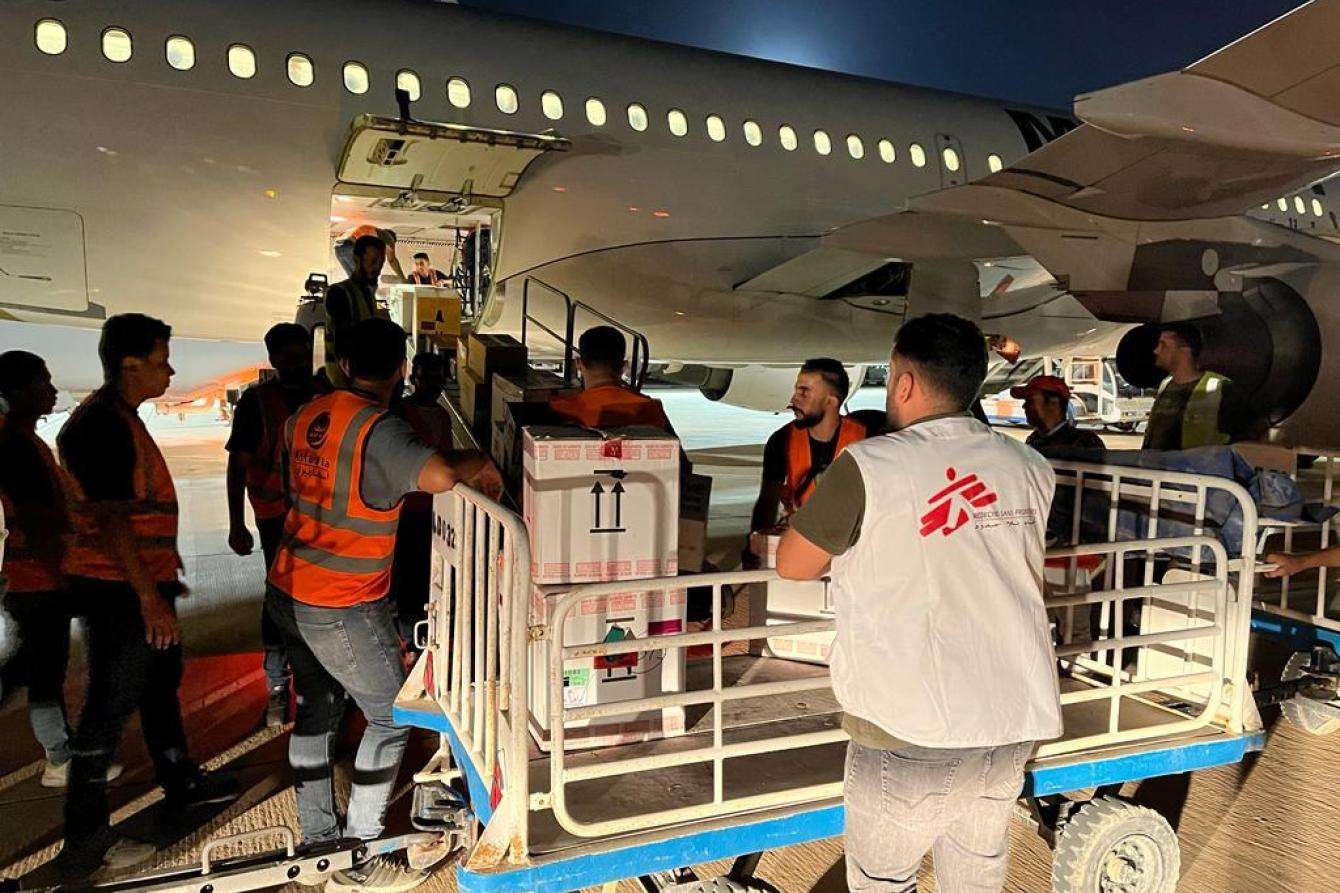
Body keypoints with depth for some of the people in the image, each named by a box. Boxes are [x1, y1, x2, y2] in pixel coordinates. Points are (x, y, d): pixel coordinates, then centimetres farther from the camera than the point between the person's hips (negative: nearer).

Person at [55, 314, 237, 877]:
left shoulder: (120, 417, 12)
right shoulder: (100, 426, -21)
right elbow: (110, 519, -26)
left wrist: (163, 574, 24)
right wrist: (148, 596, -27)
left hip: (142, 581, 11)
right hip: (119, 591, -11)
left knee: (161, 681, 22)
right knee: (110, 706, -1)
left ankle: (180, 782, 39)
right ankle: (84, 843, 12)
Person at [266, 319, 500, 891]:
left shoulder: (305, 417, 3)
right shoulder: (378, 429, -21)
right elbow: (437, 476, -40)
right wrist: (480, 463, -19)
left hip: (288, 593, 8)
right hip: (343, 608, -8)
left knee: (316, 710, 21)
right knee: (391, 718, 8)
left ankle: (317, 843, 34)